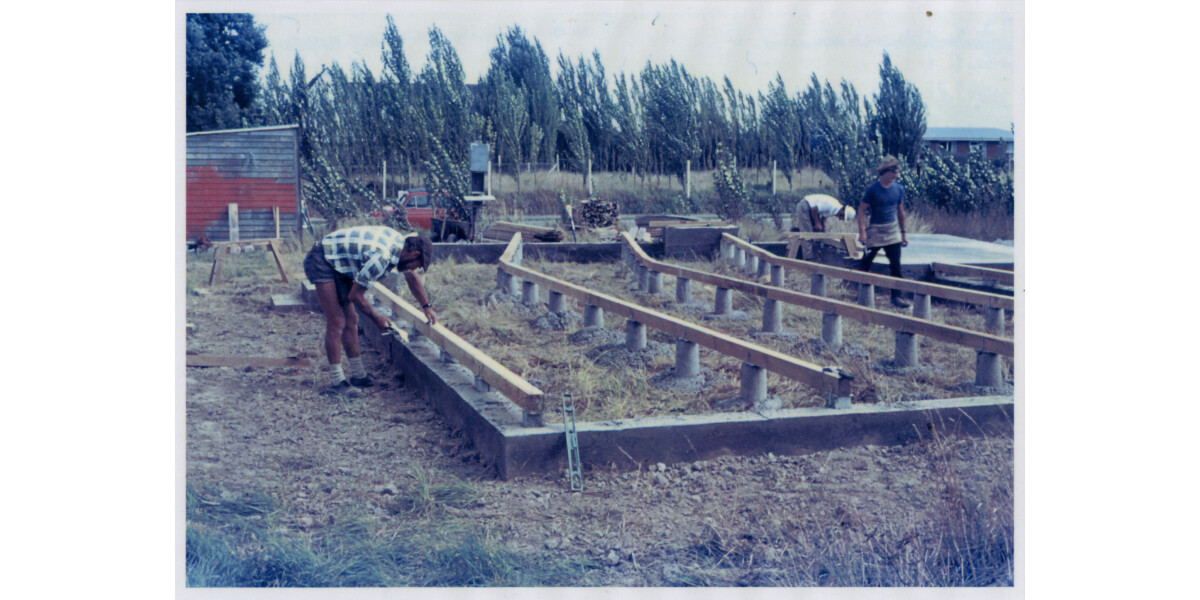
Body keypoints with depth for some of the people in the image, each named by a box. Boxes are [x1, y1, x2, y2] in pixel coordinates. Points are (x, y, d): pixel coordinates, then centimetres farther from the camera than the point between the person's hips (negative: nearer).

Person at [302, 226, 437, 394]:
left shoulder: (401, 242, -3)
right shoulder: (381, 256, -31)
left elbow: (412, 277, 18)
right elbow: (355, 295, -21)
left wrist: (427, 306, 17)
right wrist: (376, 318, -7)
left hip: (337, 264, 10)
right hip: (320, 262, -10)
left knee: (350, 320, 10)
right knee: (336, 322, -12)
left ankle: (358, 375, 17)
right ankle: (337, 382, -5)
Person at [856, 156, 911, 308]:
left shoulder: (899, 189, 4)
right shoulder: (872, 189, -10)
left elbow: (900, 211, 14)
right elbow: (861, 210, -9)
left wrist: (903, 232, 16)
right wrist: (862, 232, -16)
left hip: (892, 231, 4)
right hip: (875, 230, -4)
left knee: (895, 265, -2)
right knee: (866, 262, 6)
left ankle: (896, 296, 2)